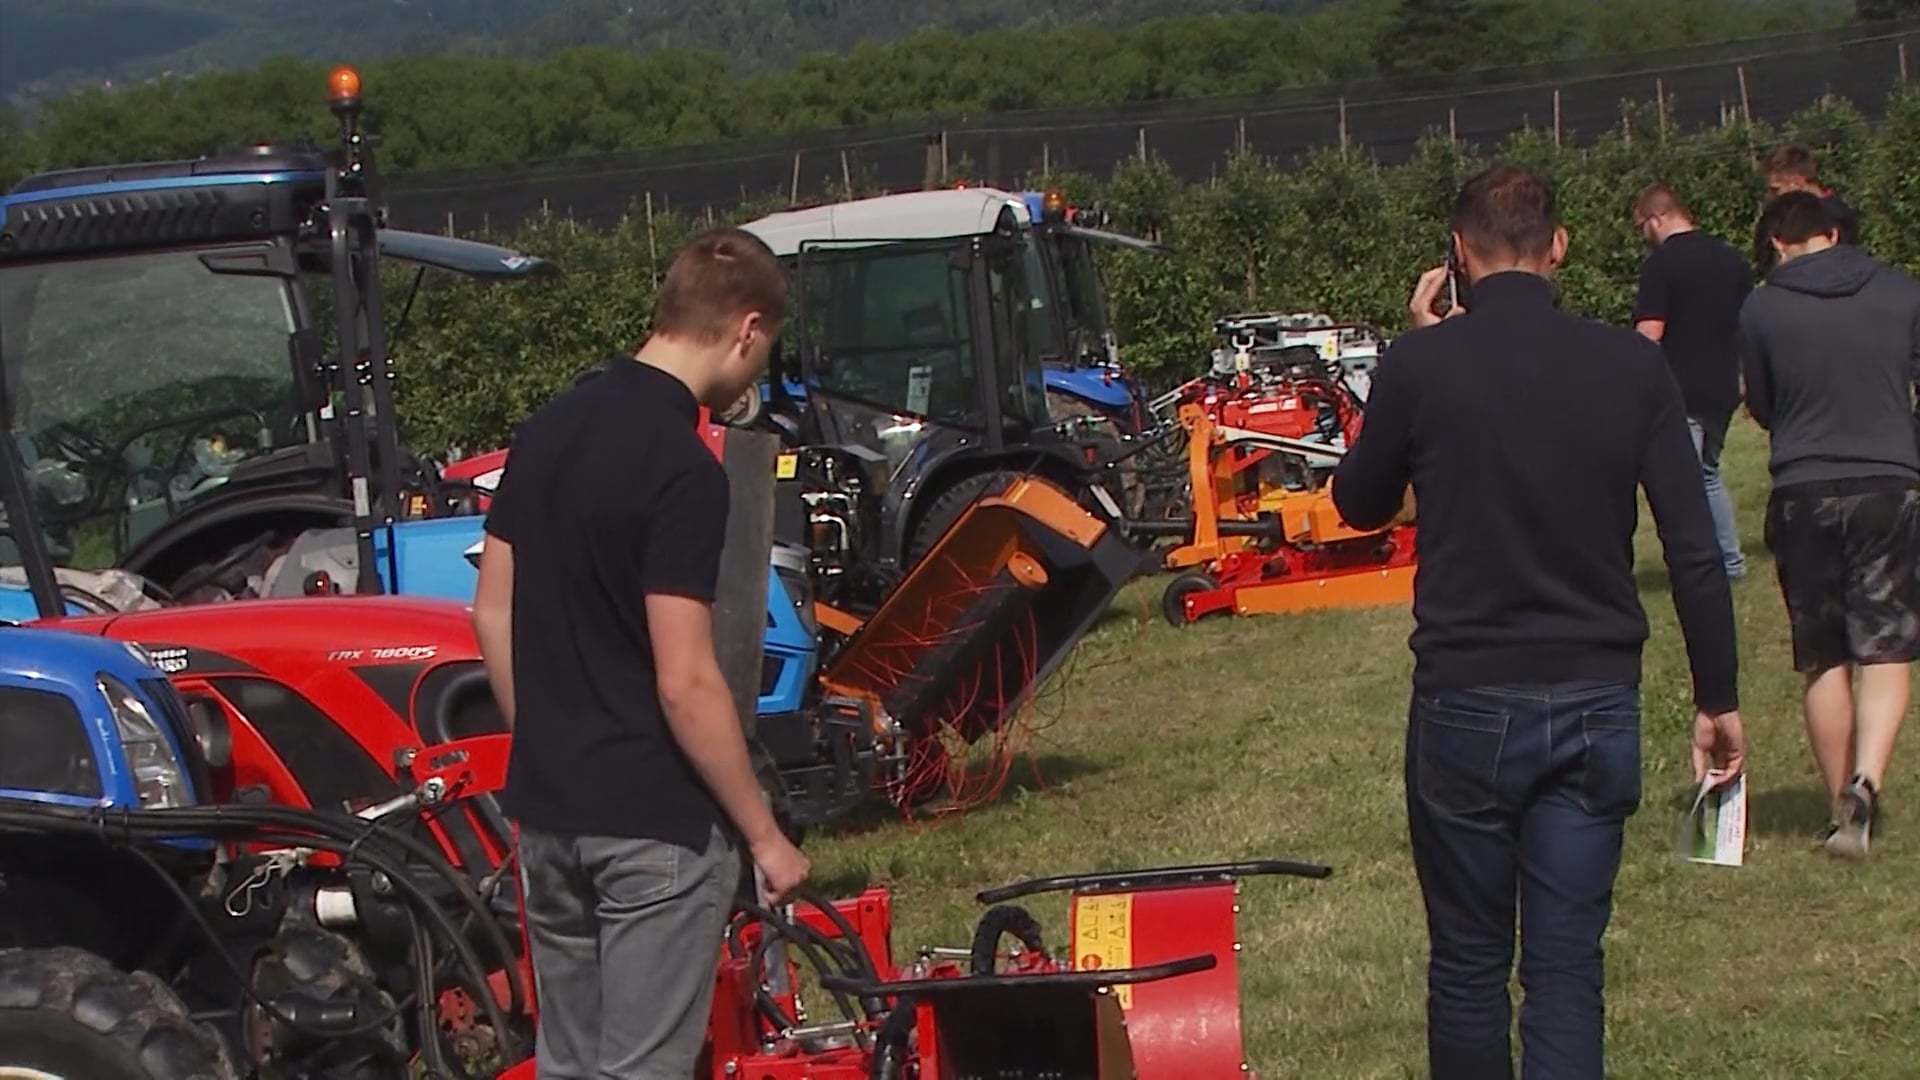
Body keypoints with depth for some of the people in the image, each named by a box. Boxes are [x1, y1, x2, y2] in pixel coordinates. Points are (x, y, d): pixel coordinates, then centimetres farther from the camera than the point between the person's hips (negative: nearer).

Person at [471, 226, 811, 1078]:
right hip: (653, 823, -8)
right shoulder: (682, 468, -20)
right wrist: (764, 833, -13)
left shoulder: (549, 429, 6)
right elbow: (685, 684, -22)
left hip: (545, 810, 8)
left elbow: (494, 612, 12)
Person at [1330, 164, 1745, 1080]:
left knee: (1467, 962, 11)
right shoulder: (1630, 367, -2)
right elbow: (1694, 551, -3)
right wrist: (1717, 699, 7)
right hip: (1596, 702, 1)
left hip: (1467, 703, -1)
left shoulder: (1422, 366, -7)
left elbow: (1360, 505, 10)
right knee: (1567, 969, 5)